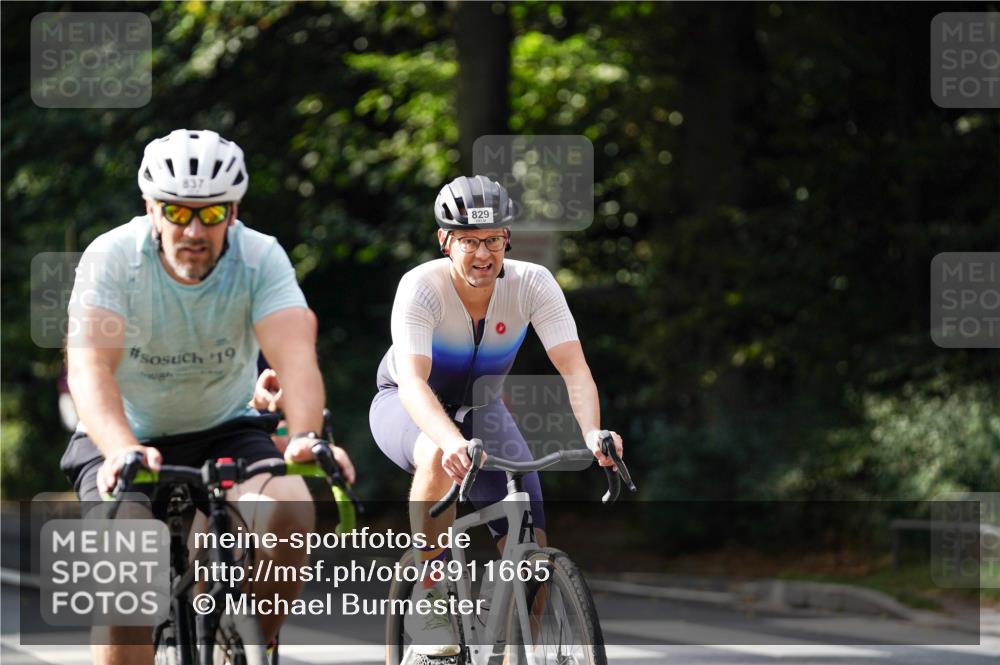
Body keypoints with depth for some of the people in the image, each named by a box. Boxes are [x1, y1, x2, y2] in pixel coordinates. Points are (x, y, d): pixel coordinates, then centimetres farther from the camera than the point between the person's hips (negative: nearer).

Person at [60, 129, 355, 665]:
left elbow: (295, 354, -31)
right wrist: (121, 450, -53)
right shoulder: (113, 257, -20)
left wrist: (307, 437, -52)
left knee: (289, 512, -28)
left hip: (225, 431, 1)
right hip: (128, 438, -1)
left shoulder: (261, 258, -17)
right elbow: (90, 365, -33)